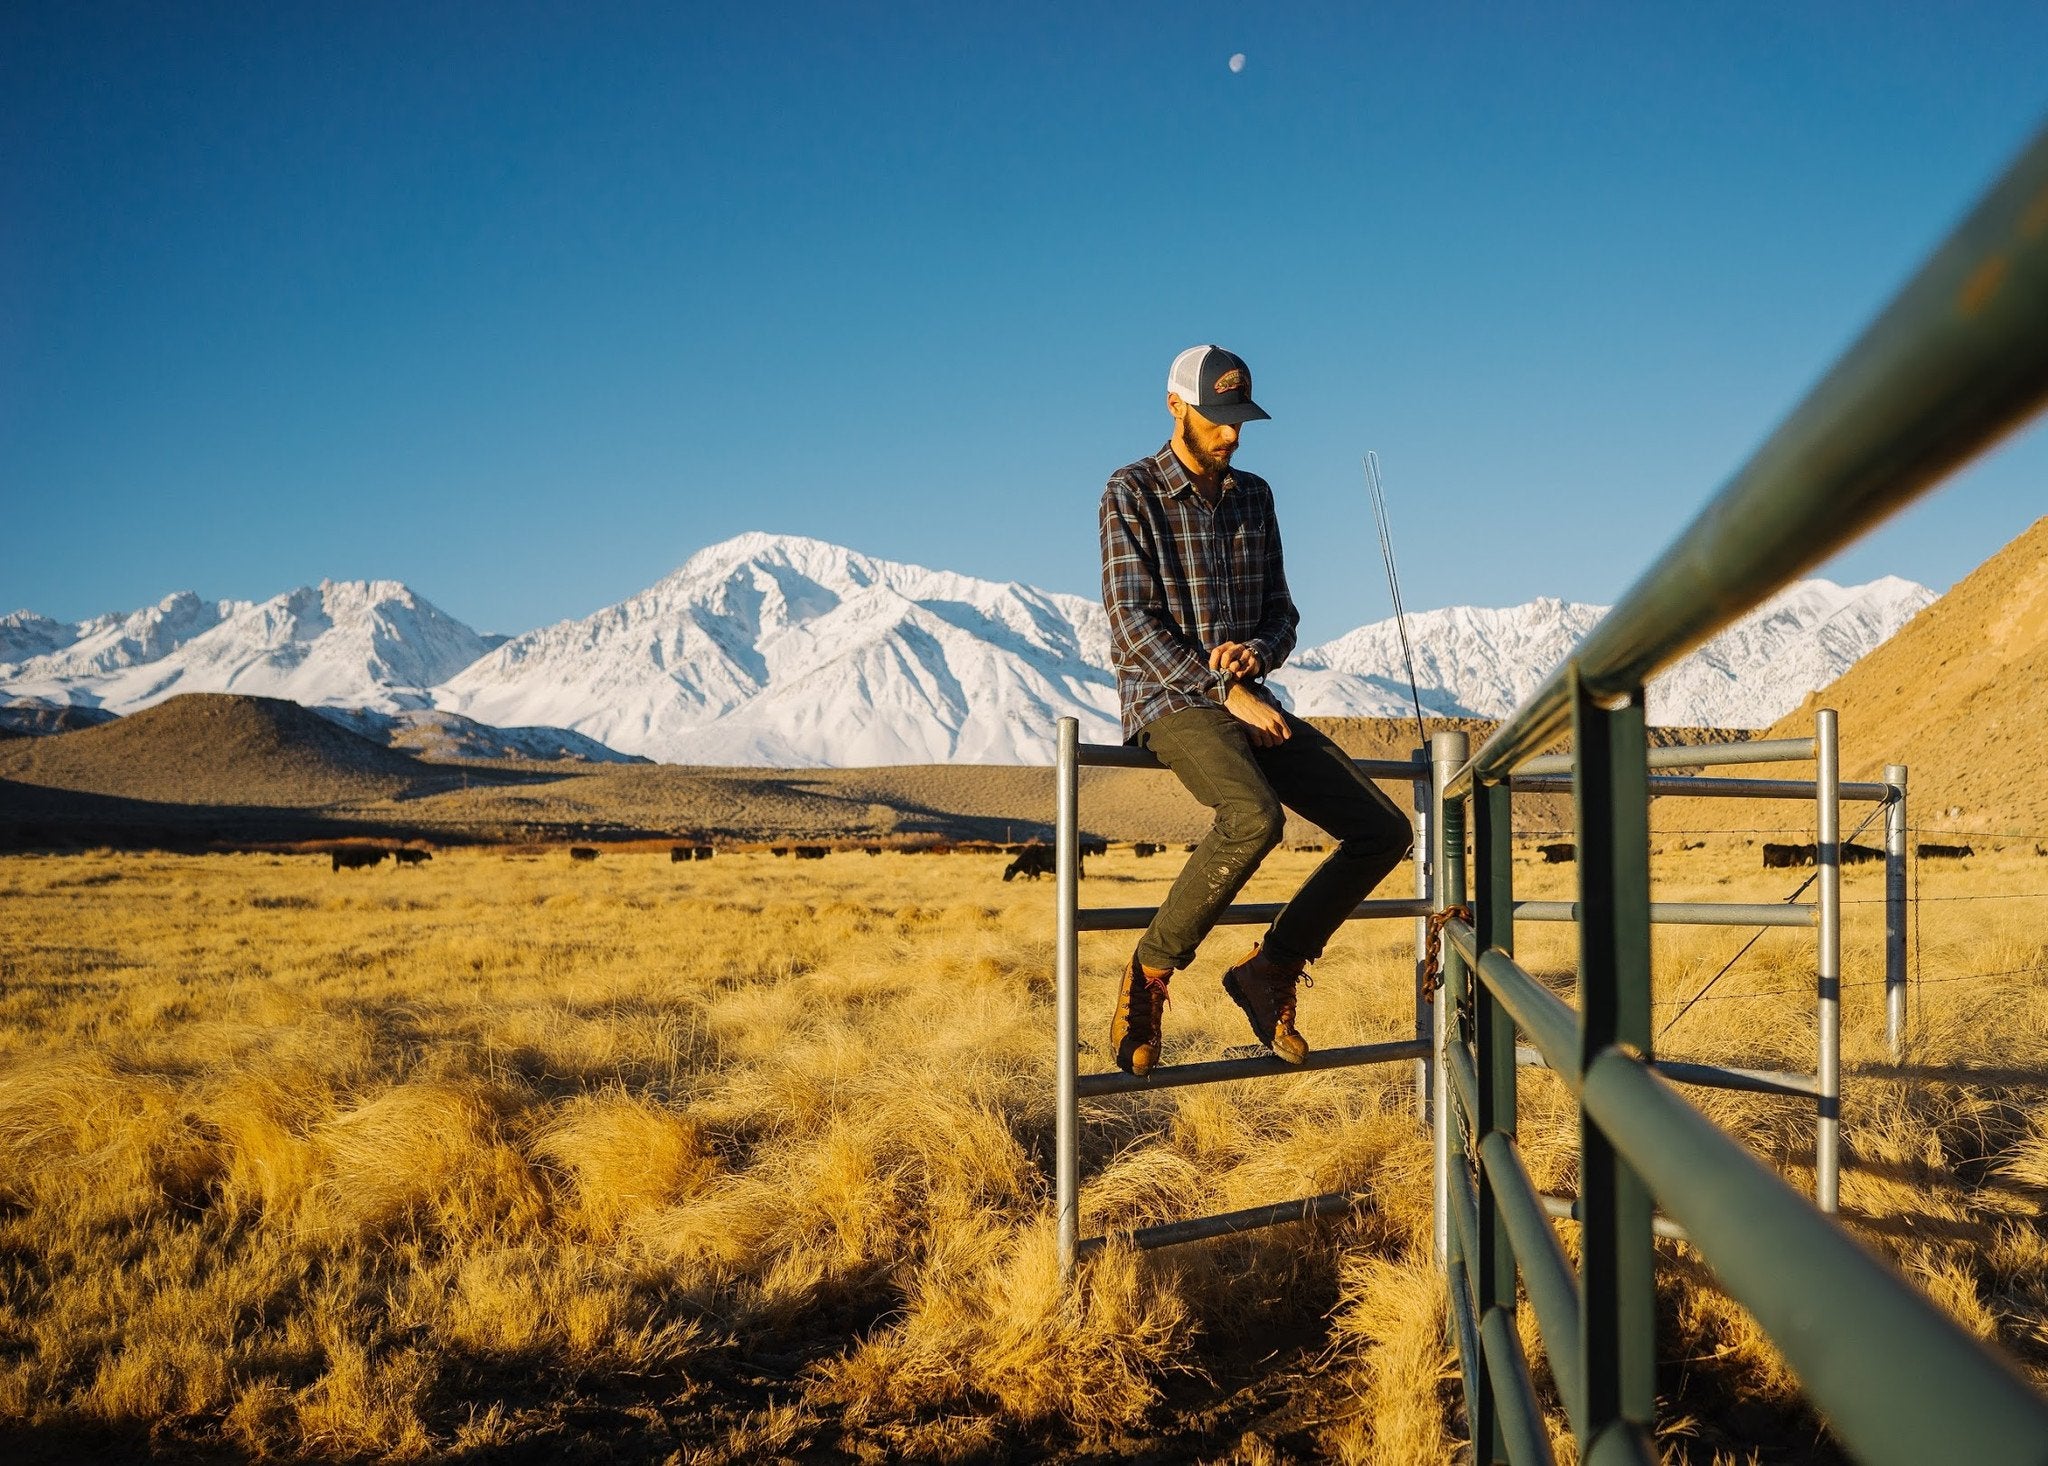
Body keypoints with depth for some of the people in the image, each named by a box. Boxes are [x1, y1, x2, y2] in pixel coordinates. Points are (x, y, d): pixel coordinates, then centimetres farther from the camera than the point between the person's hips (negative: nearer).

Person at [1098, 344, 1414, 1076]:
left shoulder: (1254, 497, 16)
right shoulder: (1132, 491, -3)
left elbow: (1281, 615, 15)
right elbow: (1133, 622, -12)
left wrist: (1255, 653, -10)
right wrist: (1229, 693, -18)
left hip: (1250, 700, 7)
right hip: (1170, 703, -7)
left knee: (1382, 831, -5)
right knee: (1255, 817, -36)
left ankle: (1270, 970, 8)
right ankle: (1150, 973, -17)